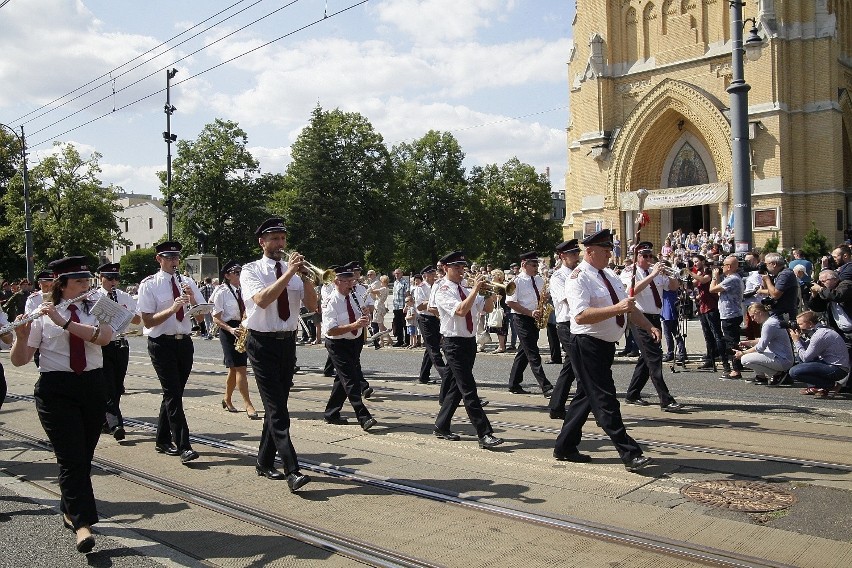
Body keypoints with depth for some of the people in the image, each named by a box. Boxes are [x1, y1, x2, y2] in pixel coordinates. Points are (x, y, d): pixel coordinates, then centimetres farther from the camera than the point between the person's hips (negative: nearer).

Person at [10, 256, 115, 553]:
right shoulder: (43, 313, -1)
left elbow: (104, 337, -16)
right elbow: (19, 360, -3)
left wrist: (64, 322, -24)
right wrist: (21, 335, -22)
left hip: (92, 386, 3)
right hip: (56, 389, -3)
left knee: (84, 456, 12)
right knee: (71, 458, -9)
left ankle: (70, 510, 32)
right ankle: (83, 524, -7)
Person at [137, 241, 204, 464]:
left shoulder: (187, 283, 8)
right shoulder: (149, 285, -5)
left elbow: (200, 317, 5)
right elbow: (148, 321, -11)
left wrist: (192, 298, -14)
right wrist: (173, 308, -23)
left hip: (184, 343, 5)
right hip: (161, 344, -5)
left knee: (173, 393, 14)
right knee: (173, 394, -10)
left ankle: (163, 440, 29)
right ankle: (184, 447, -10)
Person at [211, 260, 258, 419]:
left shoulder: (244, 290, 10)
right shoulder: (222, 293, -6)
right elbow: (216, 318, -8)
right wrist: (231, 329, -22)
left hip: (244, 330, 6)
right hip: (228, 332, -6)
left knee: (234, 369, 14)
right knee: (240, 368, -11)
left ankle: (227, 400, 31)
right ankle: (248, 405, -9)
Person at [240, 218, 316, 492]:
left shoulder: (293, 269, 8)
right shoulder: (251, 271, -3)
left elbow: (312, 306, 2)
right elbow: (262, 300, -22)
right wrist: (289, 273, -21)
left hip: (288, 343, 5)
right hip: (263, 343, -5)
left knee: (276, 406, 12)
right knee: (277, 408, -10)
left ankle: (265, 462, 27)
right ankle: (292, 471, -13)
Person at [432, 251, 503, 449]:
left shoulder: (466, 291, 15)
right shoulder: (443, 291, -9)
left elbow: (487, 308, 13)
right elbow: (461, 310, -25)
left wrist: (491, 292, -3)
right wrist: (475, 289, -21)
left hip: (470, 341, 8)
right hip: (454, 342, -8)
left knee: (456, 387, 14)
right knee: (468, 389, -10)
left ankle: (442, 426, 26)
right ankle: (485, 434, -11)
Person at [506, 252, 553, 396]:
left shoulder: (539, 280, 11)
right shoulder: (517, 281, -9)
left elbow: (543, 296, 23)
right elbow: (510, 302, -15)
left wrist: (545, 296, -3)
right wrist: (530, 312, -19)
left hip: (535, 319, 7)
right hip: (522, 319, -7)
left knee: (524, 352, 12)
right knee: (533, 354, -8)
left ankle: (514, 384, 22)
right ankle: (546, 387, -9)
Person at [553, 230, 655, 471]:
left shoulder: (610, 277, 14)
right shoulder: (579, 278, -14)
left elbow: (629, 308, 18)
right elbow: (580, 315, -27)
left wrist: (649, 326, 3)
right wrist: (616, 308, -31)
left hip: (605, 346, 10)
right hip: (587, 346, -10)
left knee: (586, 397, 15)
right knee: (605, 400, -6)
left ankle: (565, 447, 26)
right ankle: (630, 454, -3)